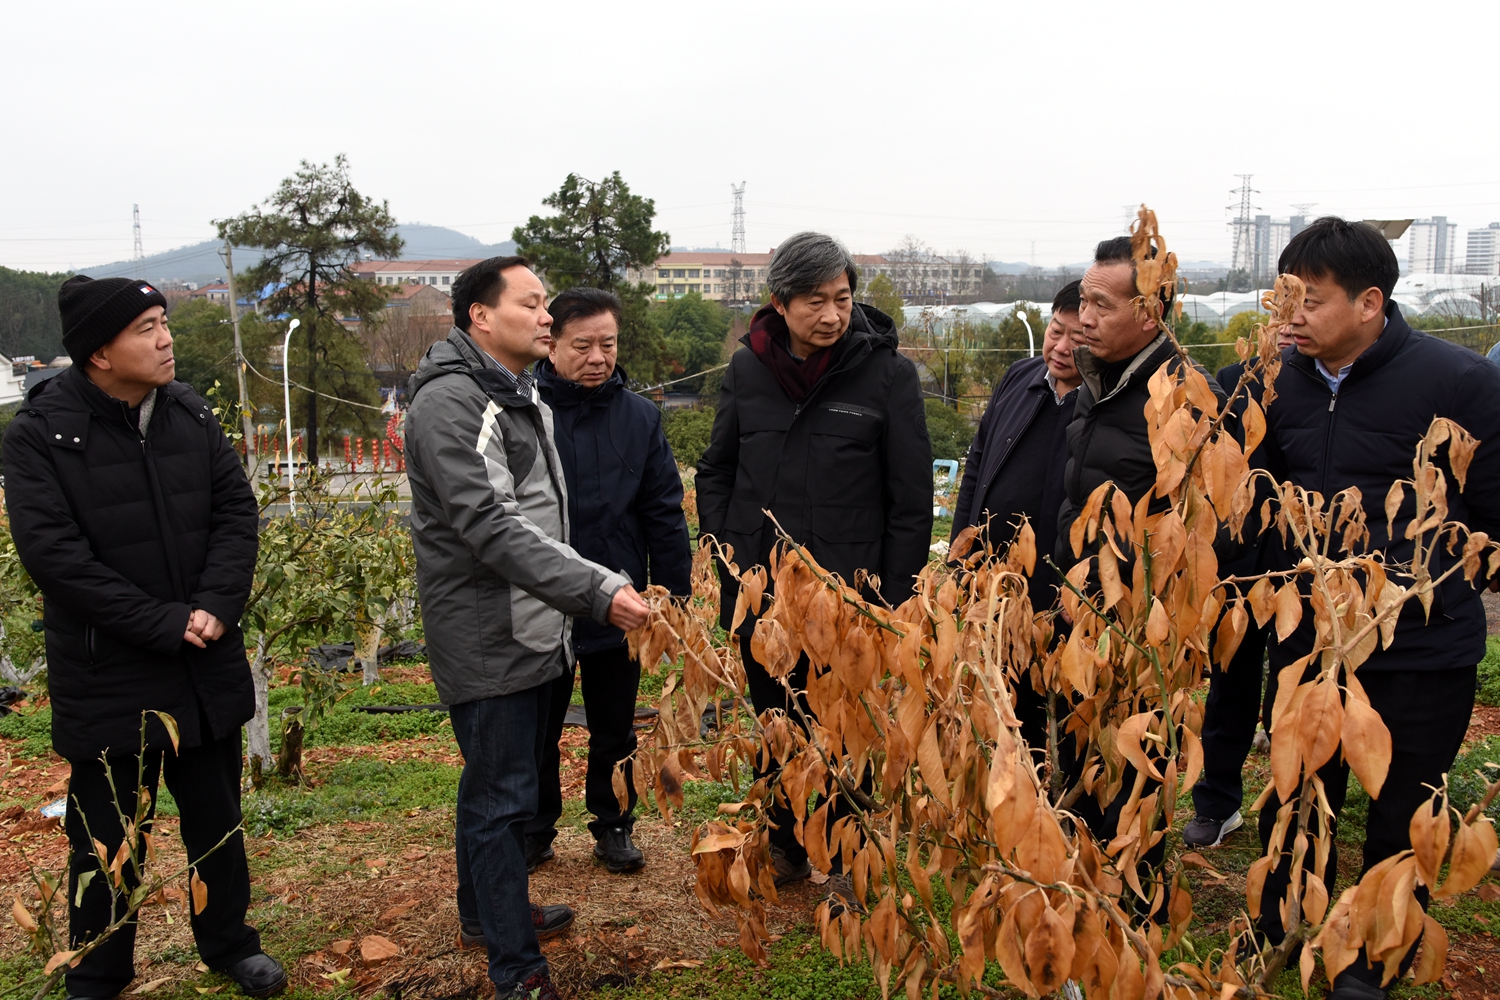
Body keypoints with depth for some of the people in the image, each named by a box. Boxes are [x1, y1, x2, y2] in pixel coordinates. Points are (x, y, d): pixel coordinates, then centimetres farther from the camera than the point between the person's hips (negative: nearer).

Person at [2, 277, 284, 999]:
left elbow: (237, 512, -2)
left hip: (207, 666, 4)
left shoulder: (192, 416, 1)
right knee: (106, 837, 12)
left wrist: (215, 607, -17)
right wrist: (166, 623, -20)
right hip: (109, 679, -3)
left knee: (217, 819, 17)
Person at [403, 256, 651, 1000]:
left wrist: (596, 588, 18)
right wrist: (598, 591, -29)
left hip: (531, 632, 9)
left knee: (496, 785, 22)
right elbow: (490, 526, -26)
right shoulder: (449, 401, -17)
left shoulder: (520, 396, 14)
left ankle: (486, 910, 40)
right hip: (486, 643, -9)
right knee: (502, 799, 0)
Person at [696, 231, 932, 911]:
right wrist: (724, 548, 2)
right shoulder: (748, 368, 2)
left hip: (847, 596, -3)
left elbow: (911, 498, -5)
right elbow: (716, 470, 13)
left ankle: (843, 863, 28)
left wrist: (895, 597, -8)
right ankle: (785, 845, 37)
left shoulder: (887, 373, -8)